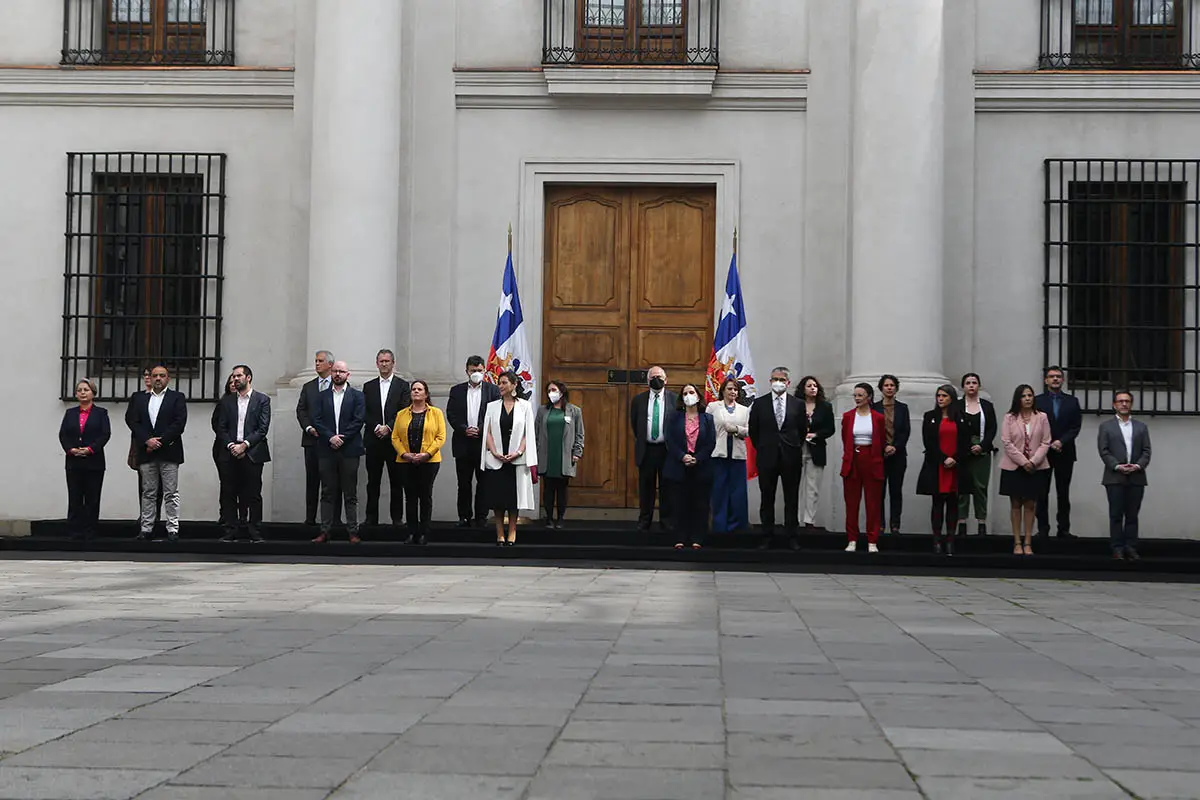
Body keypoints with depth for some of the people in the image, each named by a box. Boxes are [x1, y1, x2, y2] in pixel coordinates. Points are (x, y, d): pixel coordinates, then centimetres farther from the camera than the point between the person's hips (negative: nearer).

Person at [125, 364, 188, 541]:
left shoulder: (177, 398, 5)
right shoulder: (138, 398, 12)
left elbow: (179, 423, -6)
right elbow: (132, 420, 2)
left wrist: (160, 441, -13)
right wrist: (148, 440, -12)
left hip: (169, 451, -2)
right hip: (146, 452, 2)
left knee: (171, 493, -2)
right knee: (148, 493, 6)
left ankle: (173, 530, -1)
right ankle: (146, 528, 10)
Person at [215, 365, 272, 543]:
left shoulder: (262, 400, 4)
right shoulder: (226, 401, 14)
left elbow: (263, 428, -4)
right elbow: (221, 428, 9)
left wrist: (244, 445, -12)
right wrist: (230, 445, -8)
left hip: (252, 453, -3)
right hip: (231, 454, 3)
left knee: (254, 493, -2)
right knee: (230, 493, 2)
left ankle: (254, 532, 1)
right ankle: (231, 531, 6)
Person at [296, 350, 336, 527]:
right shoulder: (308, 387, 17)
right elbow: (301, 410, 10)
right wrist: (309, 428, -7)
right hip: (312, 439, 4)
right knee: (312, 480, 5)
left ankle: (334, 518, -1)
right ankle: (310, 518, 7)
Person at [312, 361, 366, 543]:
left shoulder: (357, 396, 6)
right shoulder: (322, 396, 12)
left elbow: (358, 420, -4)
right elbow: (317, 420, 2)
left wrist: (342, 438, -12)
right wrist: (330, 437, -12)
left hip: (349, 450, -2)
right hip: (327, 450, 2)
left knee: (350, 494, 1)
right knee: (327, 493, 4)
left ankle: (353, 532, 3)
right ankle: (324, 531, 5)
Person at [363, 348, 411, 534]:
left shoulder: (402, 385, 5)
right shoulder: (368, 386, 12)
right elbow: (365, 413, 6)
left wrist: (388, 427, -12)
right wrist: (376, 427, -9)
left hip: (394, 439, -2)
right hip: (374, 440, 2)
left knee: (396, 481, 2)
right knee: (373, 481, 3)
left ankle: (397, 517, 7)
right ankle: (371, 517, 7)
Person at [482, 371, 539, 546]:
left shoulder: (524, 406, 4)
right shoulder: (492, 406, 7)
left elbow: (528, 433, 1)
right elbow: (488, 432, 3)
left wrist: (519, 452, -11)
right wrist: (495, 453, -10)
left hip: (517, 459, -1)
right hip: (496, 459, 1)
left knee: (514, 496, 1)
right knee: (497, 497, 1)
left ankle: (512, 532, 8)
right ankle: (500, 534, 7)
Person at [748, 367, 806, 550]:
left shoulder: (798, 405, 4)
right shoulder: (759, 404, 4)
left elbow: (802, 430, 10)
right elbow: (753, 430, 9)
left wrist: (794, 447, 8)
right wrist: (762, 449, 7)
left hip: (791, 458, 0)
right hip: (767, 458, 0)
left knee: (792, 499, 4)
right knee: (767, 499, 4)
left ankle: (792, 538, 9)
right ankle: (767, 537, 10)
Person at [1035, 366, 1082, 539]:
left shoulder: (1072, 401, 8)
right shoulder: (1037, 401, 3)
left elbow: (1076, 426, 0)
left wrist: (1061, 442, -13)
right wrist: (1049, 444, -12)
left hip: (1065, 452, 1)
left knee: (1063, 492, 4)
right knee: (1042, 492, 1)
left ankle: (1064, 529, 7)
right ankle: (1043, 529, 4)